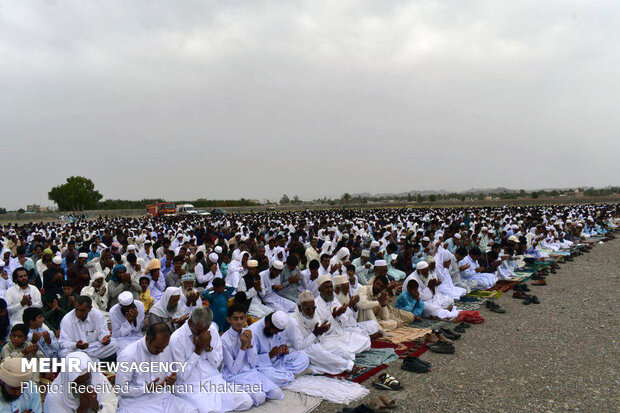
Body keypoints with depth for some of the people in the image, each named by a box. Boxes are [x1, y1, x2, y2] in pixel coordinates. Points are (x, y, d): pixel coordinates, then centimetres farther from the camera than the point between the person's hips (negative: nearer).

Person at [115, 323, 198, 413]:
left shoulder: (166, 349, 2)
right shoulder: (128, 355, -16)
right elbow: (121, 389, -11)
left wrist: (171, 378, -6)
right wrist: (146, 388, -20)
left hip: (162, 396, 4)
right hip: (136, 400, -4)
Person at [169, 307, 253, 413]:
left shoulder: (212, 329, 1)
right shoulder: (176, 339, -13)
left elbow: (217, 363, 7)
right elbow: (182, 375, -11)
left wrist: (208, 347, -12)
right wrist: (198, 349, -16)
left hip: (214, 379, 5)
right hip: (191, 387, -5)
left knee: (247, 402, -11)